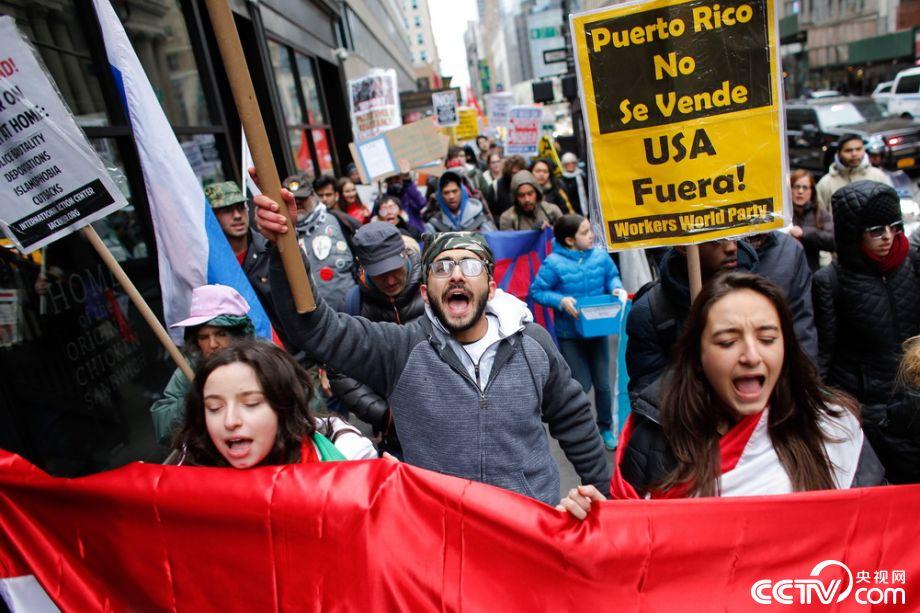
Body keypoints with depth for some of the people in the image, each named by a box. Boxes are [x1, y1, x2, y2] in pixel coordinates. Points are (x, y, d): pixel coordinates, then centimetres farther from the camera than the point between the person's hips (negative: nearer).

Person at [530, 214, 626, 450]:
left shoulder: (600, 255, -6)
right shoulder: (554, 263, -18)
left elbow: (612, 276, 12)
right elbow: (536, 291, -11)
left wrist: (617, 289, -9)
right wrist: (561, 301, -24)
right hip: (569, 335, -3)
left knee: (603, 383, 10)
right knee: (581, 385, 1)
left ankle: (605, 427, 34)